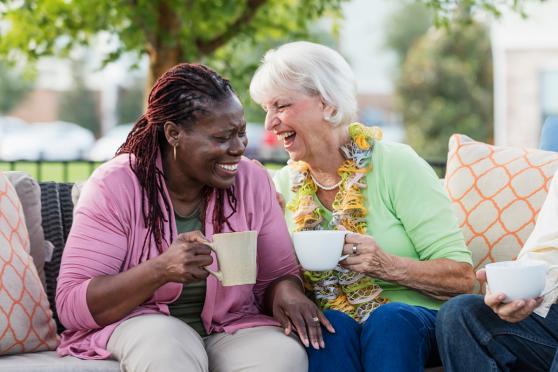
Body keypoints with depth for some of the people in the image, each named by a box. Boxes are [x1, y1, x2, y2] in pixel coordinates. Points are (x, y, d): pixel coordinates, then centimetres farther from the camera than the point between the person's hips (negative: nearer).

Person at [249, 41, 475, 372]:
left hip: (411, 319, -2)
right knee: (333, 325, -31)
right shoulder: (283, 185, 7)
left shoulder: (396, 165, -6)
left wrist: (388, 266, -26)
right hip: (327, 324, 2)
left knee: (390, 319, -34)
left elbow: (461, 276, -10)